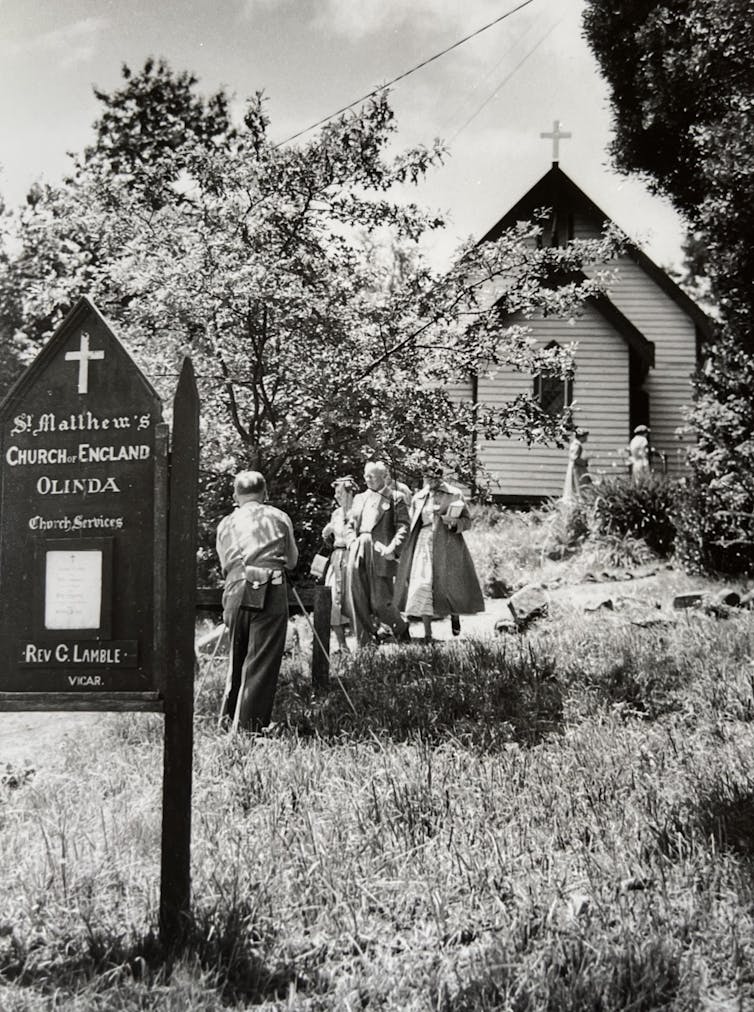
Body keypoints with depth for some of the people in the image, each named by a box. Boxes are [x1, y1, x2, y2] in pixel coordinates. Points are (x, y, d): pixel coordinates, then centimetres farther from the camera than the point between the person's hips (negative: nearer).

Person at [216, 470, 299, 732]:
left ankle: (227, 719, 25)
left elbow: (225, 564, 19)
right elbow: (291, 560, 20)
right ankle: (248, 726, -5)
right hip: (270, 591, -3)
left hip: (236, 591, 3)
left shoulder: (226, 524, 17)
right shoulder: (279, 518, 13)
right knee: (262, 661, -1)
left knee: (236, 658, 18)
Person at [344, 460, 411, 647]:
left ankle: (401, 628, 21)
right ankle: (363, 642, 10)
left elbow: (403, 526, -3)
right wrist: (352, 543, 2)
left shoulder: (395, 498, 4)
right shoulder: (359, 498, 20)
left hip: (380, 553, -5)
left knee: (379, 602, -6)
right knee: (356, 601, 1)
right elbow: (350, 525, 21)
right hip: (358, 554, 5)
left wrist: (392, 548, -16)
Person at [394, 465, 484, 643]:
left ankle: (455, 615, 32)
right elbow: (412, 525, 16)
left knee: (452, 584, -2)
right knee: (423, 585, -7)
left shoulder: (455, 495, 0)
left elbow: (467, 521, 3)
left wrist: (454, 522, -18)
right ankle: (427, 633, -3)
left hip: (448, 546, -2)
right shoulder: (418, 498, 9)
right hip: (425, 545, 2)